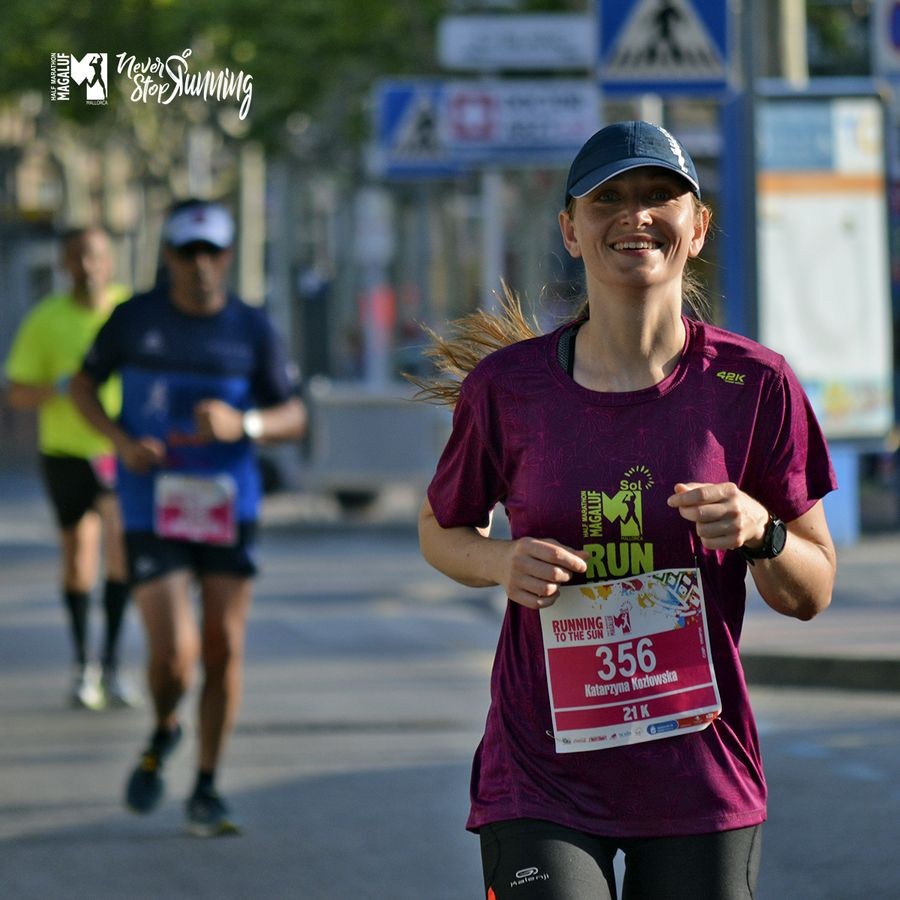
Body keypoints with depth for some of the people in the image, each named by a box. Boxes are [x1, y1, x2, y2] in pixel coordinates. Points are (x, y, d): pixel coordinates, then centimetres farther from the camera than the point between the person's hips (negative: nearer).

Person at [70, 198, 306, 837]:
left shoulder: (253, 331, 0)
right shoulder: (134, 319, -1)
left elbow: (294, 419, 4)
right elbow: (84, 385, 11)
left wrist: (243, 424, -18)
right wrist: (123, 442, -7)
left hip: (229, 505, 2)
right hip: (153, 510, -2)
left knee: (224, 648, 0)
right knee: (174, 656, -12)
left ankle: (207, 790, 14)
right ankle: (163, 735, 22)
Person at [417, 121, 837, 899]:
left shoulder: (755, 385, -3)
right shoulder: (506, 386, -3)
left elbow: (812, 594, 4)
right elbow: (441, 529, 15)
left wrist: (761, 533, -17)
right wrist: (502, 562, -7)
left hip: (701, 783, 1)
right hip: (543, 782, -1)